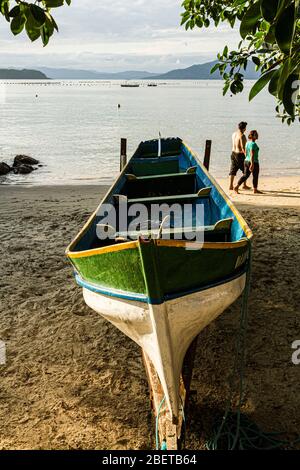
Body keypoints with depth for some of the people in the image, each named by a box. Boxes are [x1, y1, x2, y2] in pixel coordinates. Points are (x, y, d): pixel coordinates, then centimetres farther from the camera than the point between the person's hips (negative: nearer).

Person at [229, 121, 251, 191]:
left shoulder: (234, 134, 7)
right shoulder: (242, 136, -18)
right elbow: (243, 147, -22)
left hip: (233, 153, 7)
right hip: (240, 154, -7)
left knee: (233, 170, 8)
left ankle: (231, 185, 7)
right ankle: (244, 185, 16)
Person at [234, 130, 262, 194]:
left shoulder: (247, 143, 9)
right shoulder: (253, 144, -18)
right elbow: (252, 154, -23)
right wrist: (252, 164, -24)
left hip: (246, 161, 8)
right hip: (253, 162, -8)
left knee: (245, 175, 10)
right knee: (255, 176, 8)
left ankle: (237, 187, -1)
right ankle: (255, 189, 20)